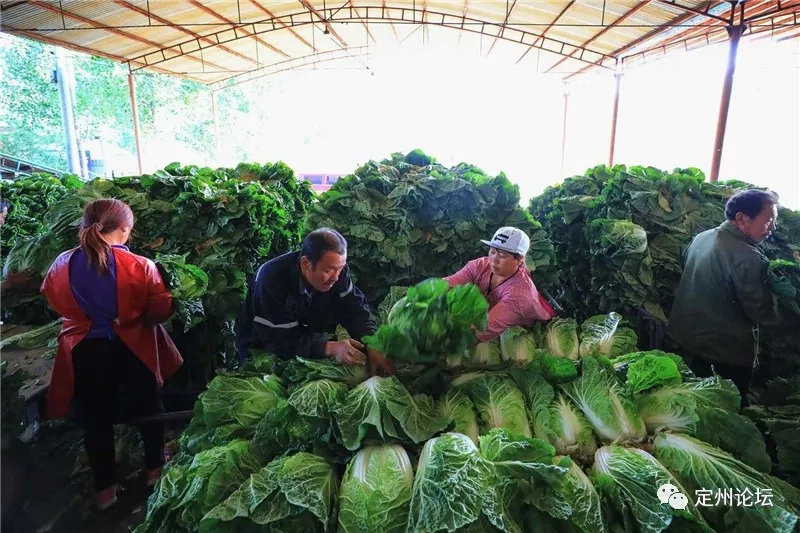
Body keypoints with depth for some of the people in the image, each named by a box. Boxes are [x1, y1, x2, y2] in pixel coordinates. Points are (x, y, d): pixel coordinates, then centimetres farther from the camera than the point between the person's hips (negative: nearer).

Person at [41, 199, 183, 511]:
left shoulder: (63, 265, -10)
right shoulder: (140, 266, -20)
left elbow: (51, 301, 8)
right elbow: (161, 311, -13)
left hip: (84, 352, 2)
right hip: (132, 348, -1)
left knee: (96, 418, 18)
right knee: (146, 408, 20)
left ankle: (104, 488, 31)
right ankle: (155, 468, 37)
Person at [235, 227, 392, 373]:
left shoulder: (335, 269, -16)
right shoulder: (272, 279, -32)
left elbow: (355, 309, -16)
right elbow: (279, 340, -33)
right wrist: (330, 348, -44)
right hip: (263, 352, -3)